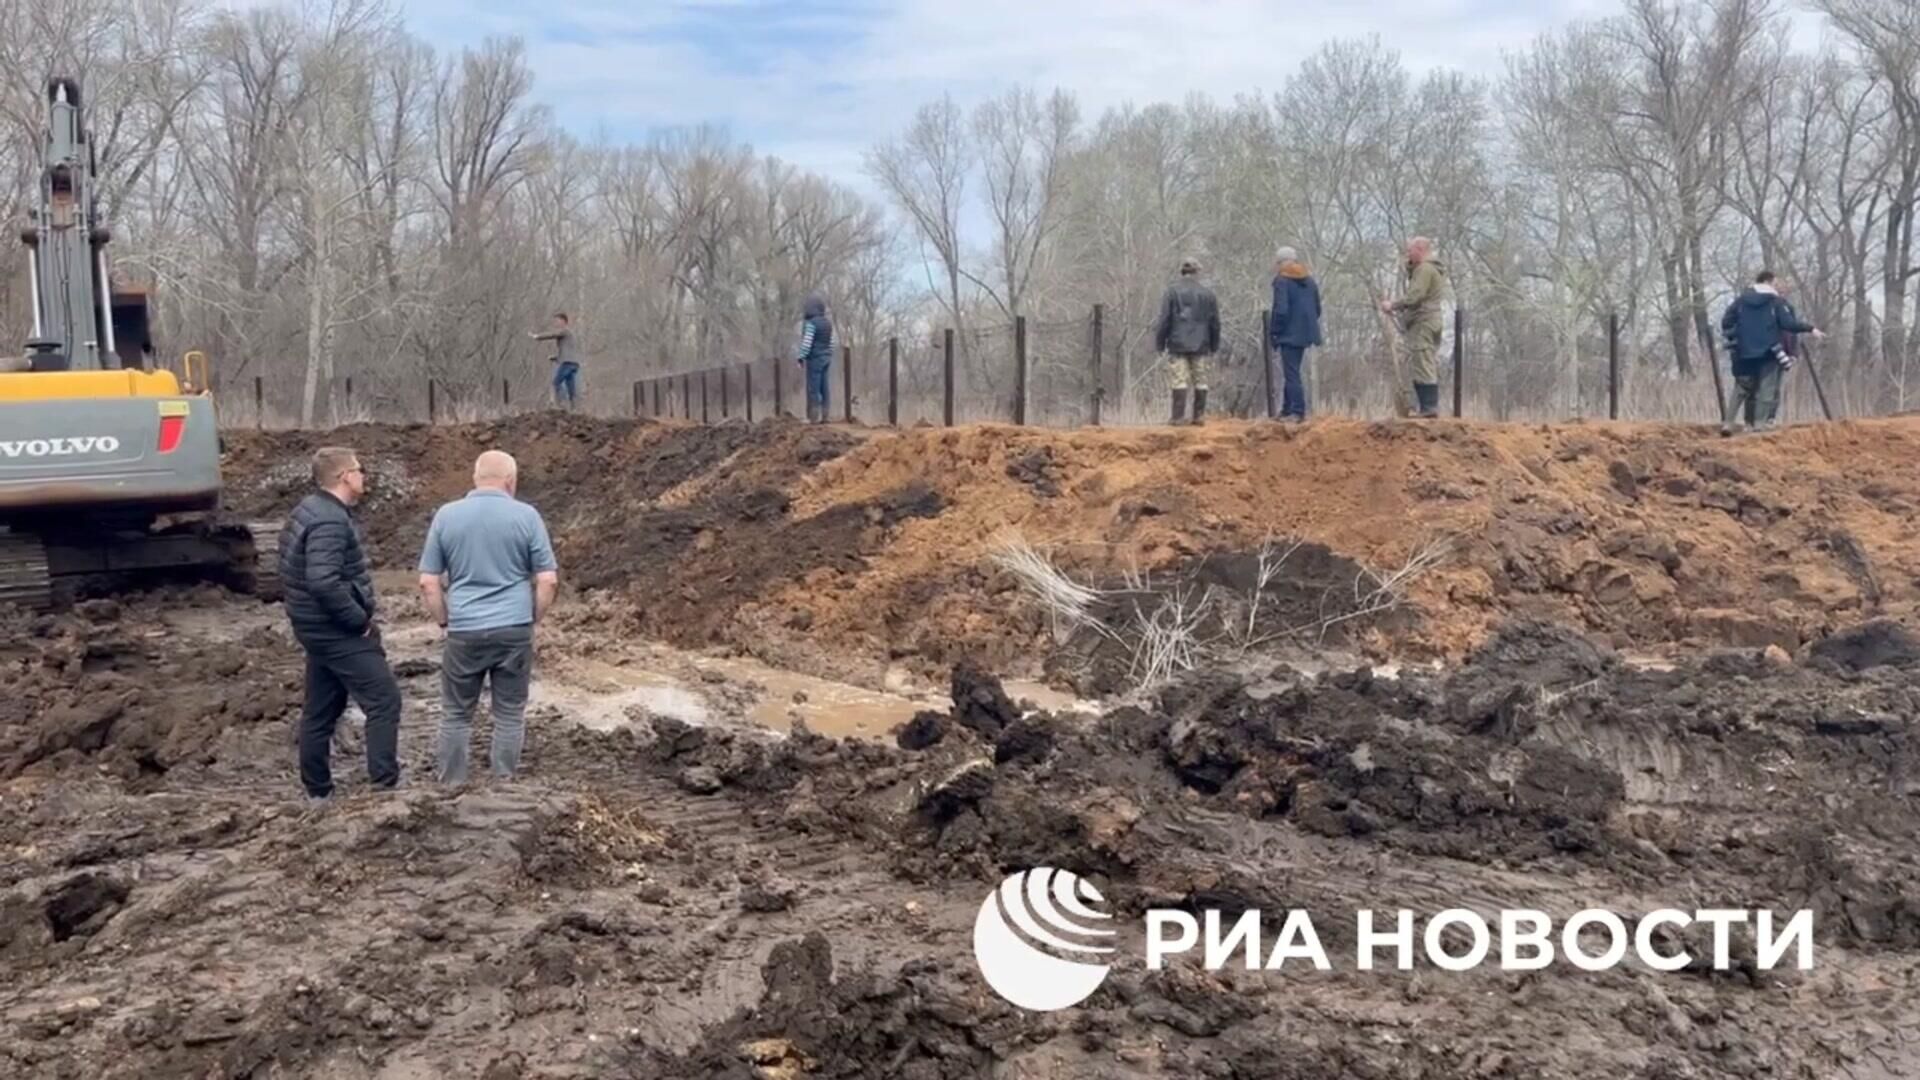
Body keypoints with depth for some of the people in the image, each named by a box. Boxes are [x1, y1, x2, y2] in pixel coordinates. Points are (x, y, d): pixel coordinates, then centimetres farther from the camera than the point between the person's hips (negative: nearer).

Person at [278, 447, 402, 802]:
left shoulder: (310, 511, 12)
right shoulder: (330, 521, -21)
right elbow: (324, 582, -32)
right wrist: (360, 619, -20)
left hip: (320, 627, 11)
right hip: (338, 631, -10)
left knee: (321, 709, 15)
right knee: (384, 701, -7)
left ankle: (318, 791, 22)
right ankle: (384, 786, -8)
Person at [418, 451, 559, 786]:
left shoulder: (446, 515, 2)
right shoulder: (526, 516, -3)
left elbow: (428, 581, 2)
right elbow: (548, 580, -4)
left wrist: (445, 621, 12)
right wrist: (533, 619, 9)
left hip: (465, 631, 1)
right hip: (514, 630, -1)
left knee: (455, 714, 13)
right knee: (510, 715, 9)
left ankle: (451, 787, 19)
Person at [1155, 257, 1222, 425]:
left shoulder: (1172, 291, -1)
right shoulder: (1207, 293, 7)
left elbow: (1164, 320, -3)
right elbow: (1215, 323, 11)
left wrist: (1160, 343, 4)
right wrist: (1214, 345, 20)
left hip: (1178, 344, -2)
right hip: (1200, 345, 2)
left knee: (1180, 380, -5)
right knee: (1200, 380, 8)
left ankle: (1178, 417, -9)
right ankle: (1199, 416, 8)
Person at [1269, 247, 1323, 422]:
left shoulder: (1282, 280, -11)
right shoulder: (1310, 280, 12)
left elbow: (1281, 310, -19)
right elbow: (1317, 309, 14)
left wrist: (1273, 333, -10)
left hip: (1289, 334, -8)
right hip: (1305, 333, 8)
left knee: (1291, 374, -4)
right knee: (1293, 371, 17)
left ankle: (1298, 412, -7)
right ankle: (1287, 409, 22)